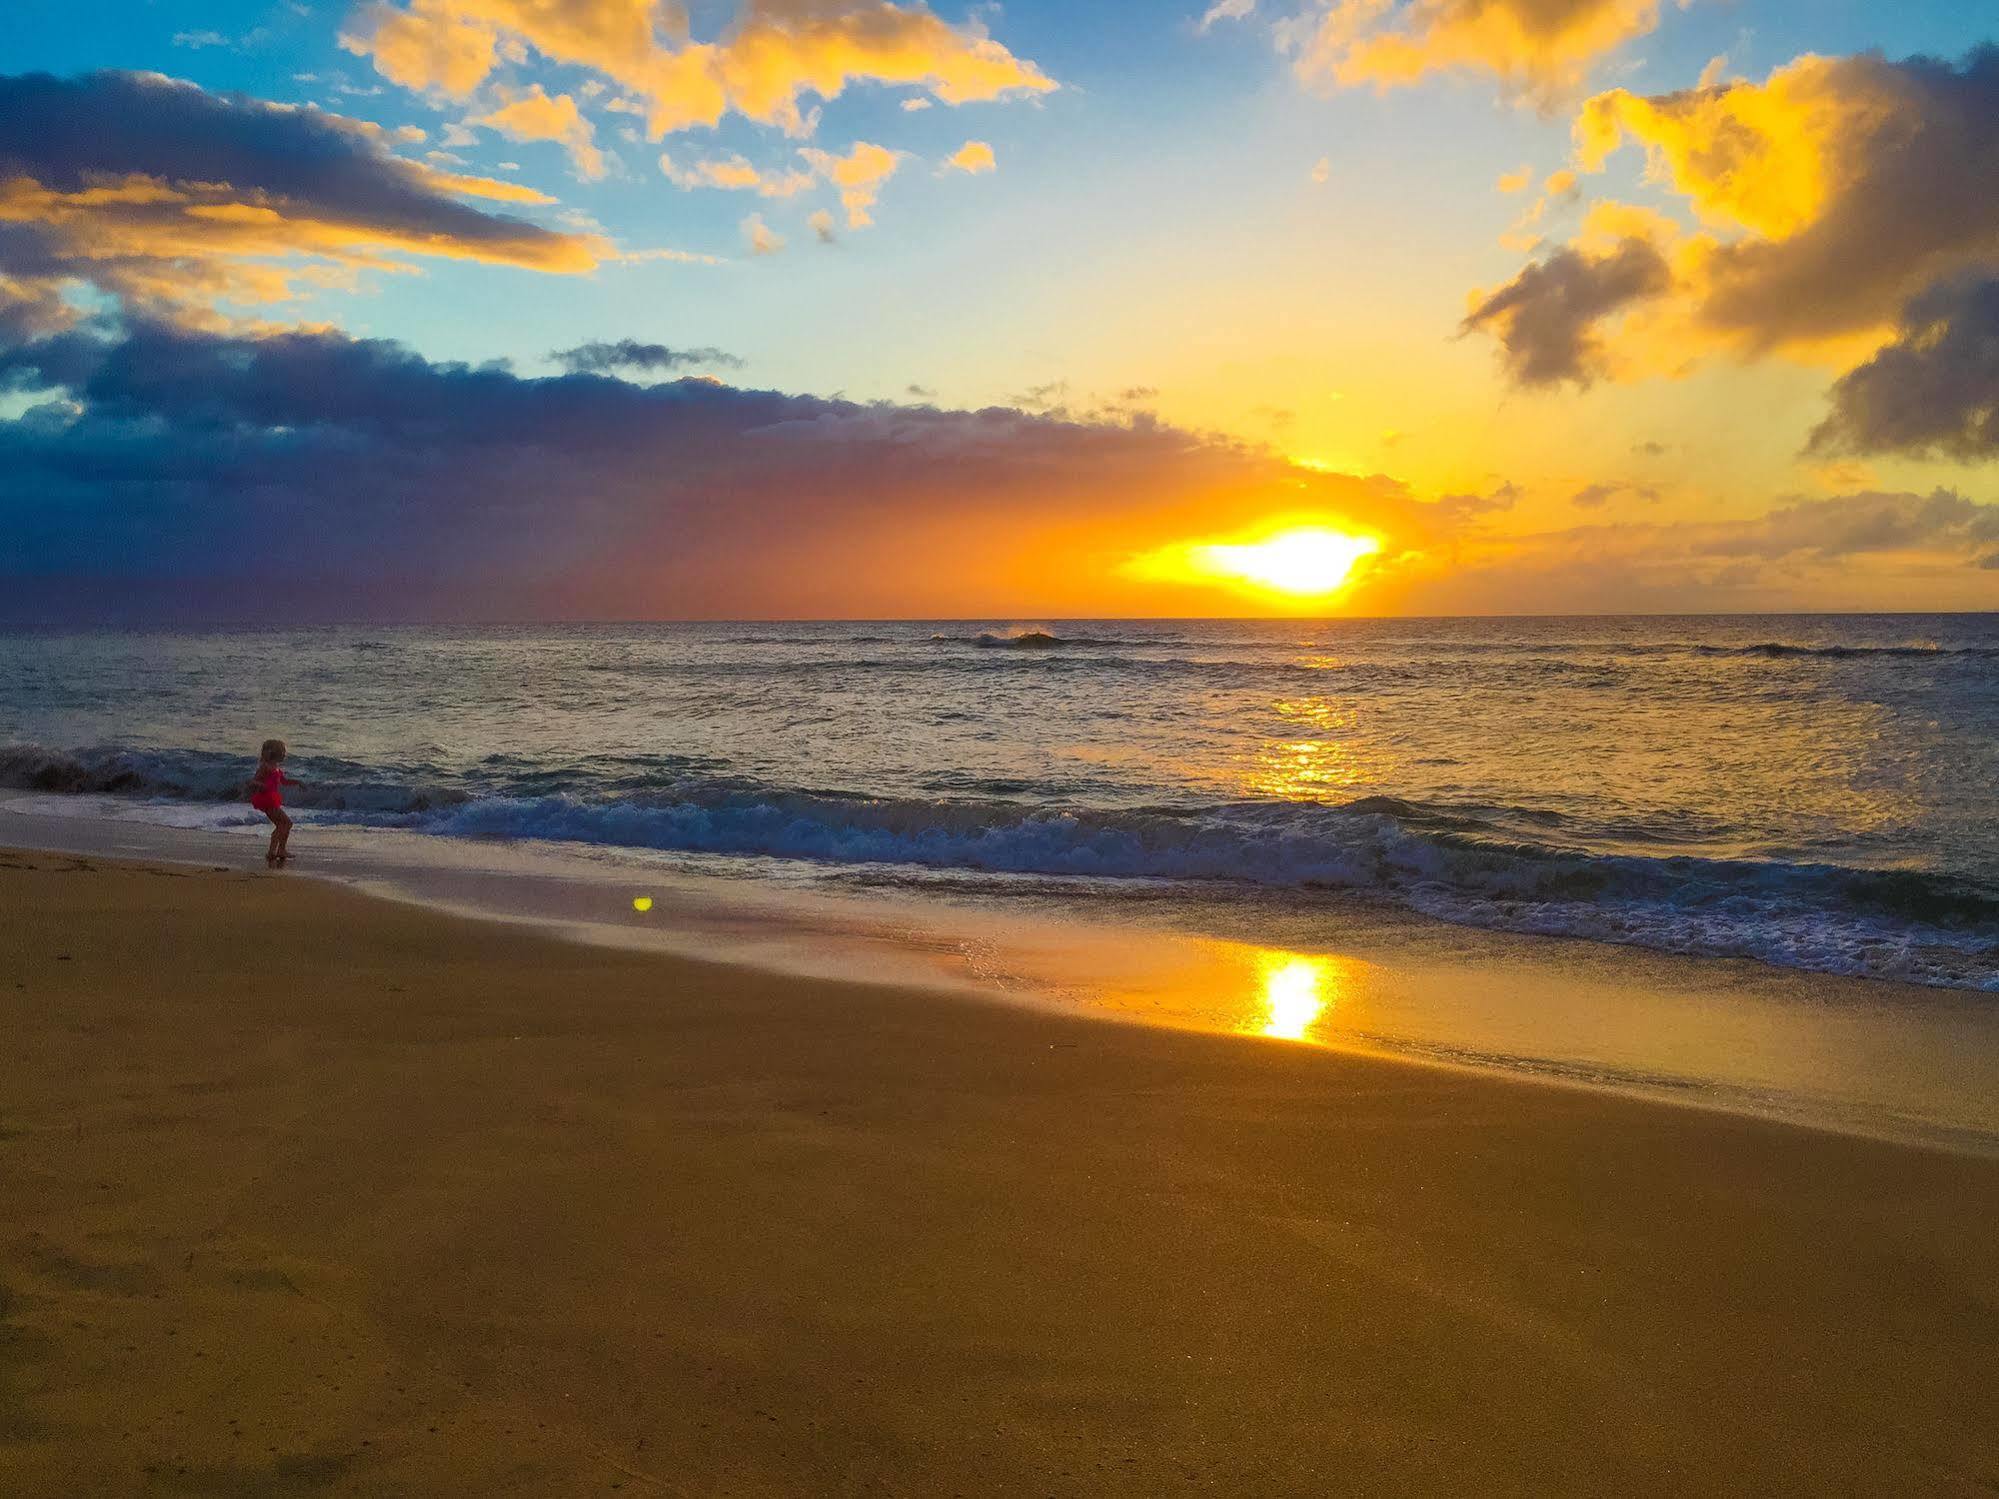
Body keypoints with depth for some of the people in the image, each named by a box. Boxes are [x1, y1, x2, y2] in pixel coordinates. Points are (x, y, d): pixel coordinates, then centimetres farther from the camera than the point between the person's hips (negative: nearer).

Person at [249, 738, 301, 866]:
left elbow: (284, 781, 26)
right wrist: (261, 785, -38)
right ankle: (281, 851, -10)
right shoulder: (266, 767, -15)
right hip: (266, 799, -10)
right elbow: (253, 781, -18)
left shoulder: (276, 767, 12)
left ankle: (272, 852, 23)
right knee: (287, 822, -10)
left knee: (280, 825, 16)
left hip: (272, 800, 10)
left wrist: (297, 782, 15)